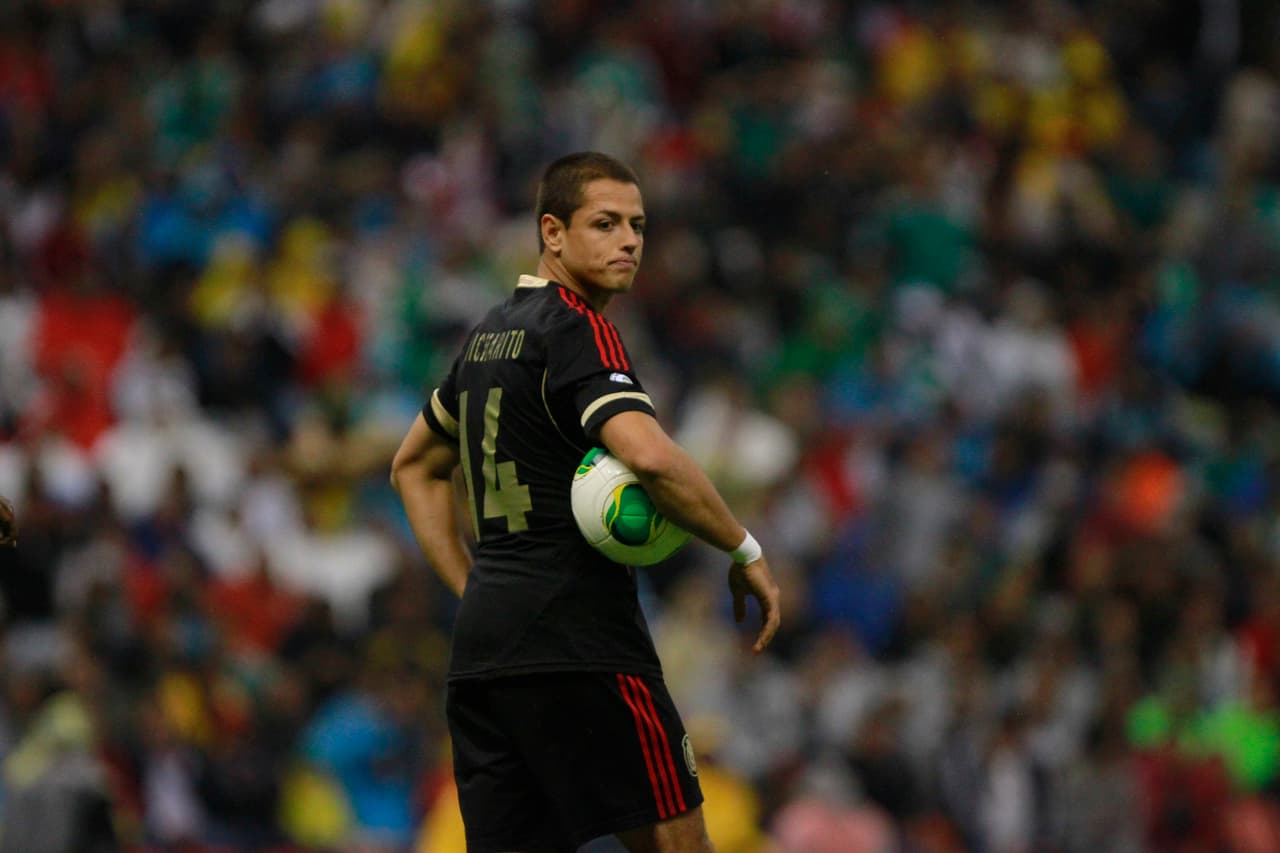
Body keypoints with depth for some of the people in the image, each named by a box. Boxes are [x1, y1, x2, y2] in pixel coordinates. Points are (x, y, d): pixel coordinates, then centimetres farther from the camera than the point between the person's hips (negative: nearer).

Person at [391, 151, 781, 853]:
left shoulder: (490, 334, 18)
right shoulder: (576, 329, -9)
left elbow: (414, 466, 31)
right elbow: (649, 456, -25)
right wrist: (745, 552, -13)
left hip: (482, 641, 8)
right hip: (577, 642, -8)